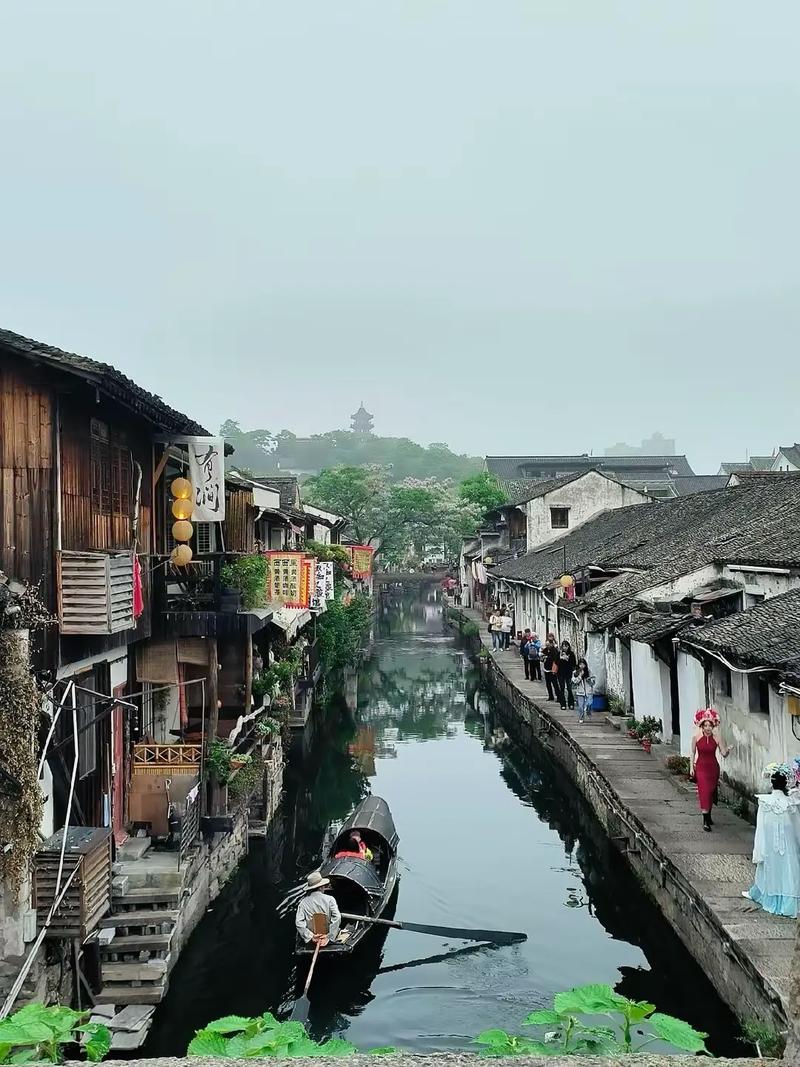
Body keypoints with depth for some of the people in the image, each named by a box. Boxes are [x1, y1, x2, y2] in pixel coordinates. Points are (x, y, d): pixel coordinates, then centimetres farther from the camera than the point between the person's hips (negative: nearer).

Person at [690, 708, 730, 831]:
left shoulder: (717, 738, -8)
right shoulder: (696, 737, -9)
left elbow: (724, 753, -8)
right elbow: (693, 753, 2)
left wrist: (728, 750, -30)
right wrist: (692, 767, 1)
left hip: (713, 767, 2)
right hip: (701, 767, -2)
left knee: (711, 793, 13)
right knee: (704, 792, -11)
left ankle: (708, 816, 36)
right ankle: (705, 821, -11)